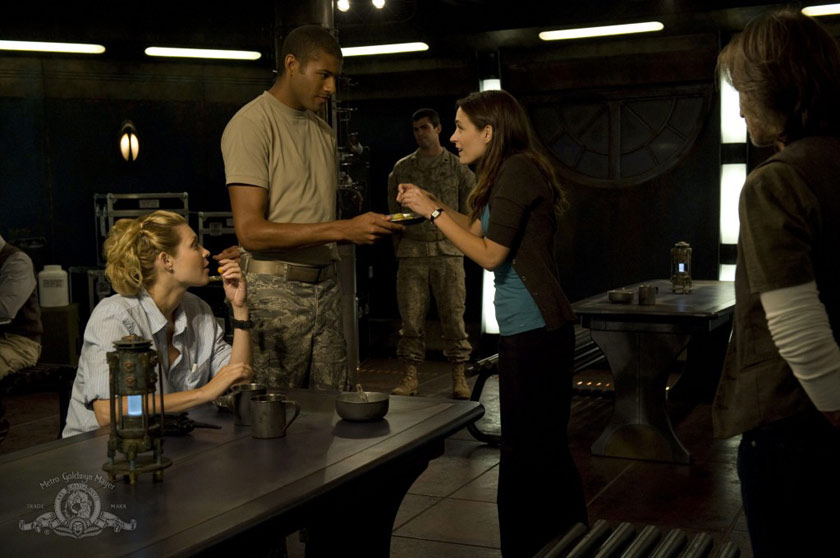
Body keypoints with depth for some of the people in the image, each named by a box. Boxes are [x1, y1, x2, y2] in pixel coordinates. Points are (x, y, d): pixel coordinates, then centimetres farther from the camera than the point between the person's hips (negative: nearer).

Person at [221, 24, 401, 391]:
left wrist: (368, 227, 3)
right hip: (275, 291, -7)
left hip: (325, 287, 7)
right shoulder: (250, 124, -8)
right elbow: (250, 232, -17)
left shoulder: (323, 132, 17)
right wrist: (344, 229, -19)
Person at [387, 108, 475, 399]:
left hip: (448, 251, -1)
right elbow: (394, 209, 15)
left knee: (453, 316, -1)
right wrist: (398, 244, 10)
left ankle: (459, 378, 6)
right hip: (411, 252, 1)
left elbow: (469, 211, 11)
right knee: (411, 317, 0)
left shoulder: (458, 167, 7)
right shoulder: (401, 168, 11)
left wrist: (455, 239, 7)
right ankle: (409, 377, 6)